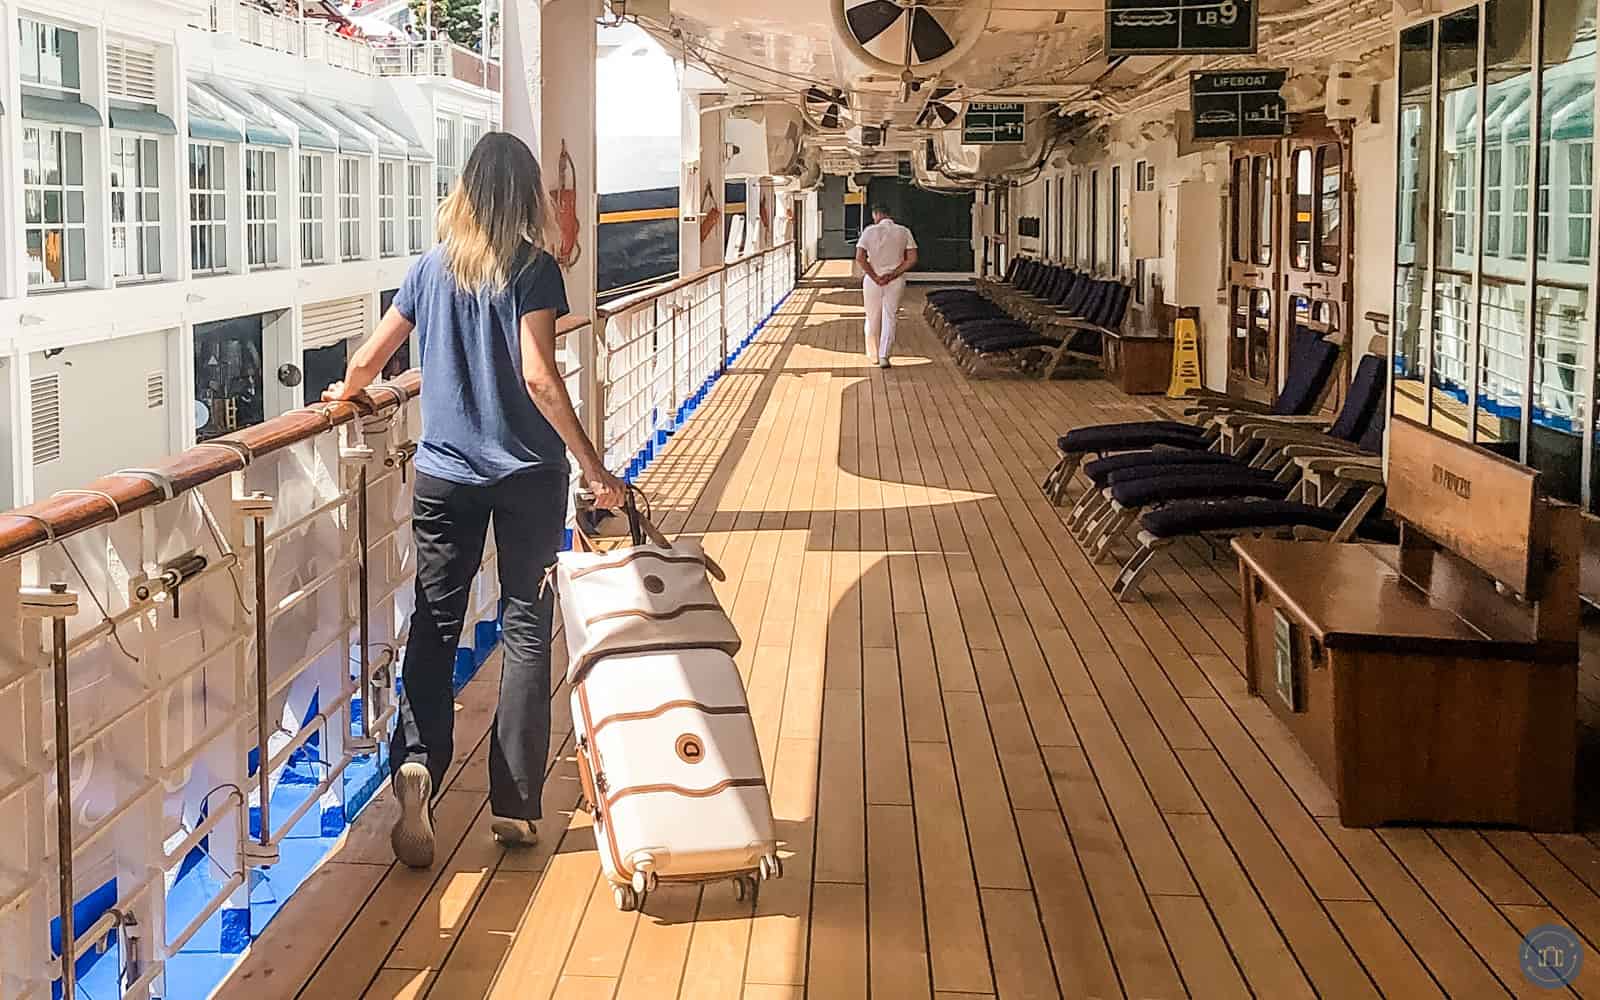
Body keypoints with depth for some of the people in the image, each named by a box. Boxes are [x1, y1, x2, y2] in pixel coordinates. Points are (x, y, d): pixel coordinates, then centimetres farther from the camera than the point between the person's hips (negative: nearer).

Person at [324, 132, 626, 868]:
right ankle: (513, 806, 6)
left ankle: (416, 760, -16)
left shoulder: (432, 268, 4)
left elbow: (367, 360, 11)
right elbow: (538, 377, -17)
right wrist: (593, 469, -14)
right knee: (526, 629, 5)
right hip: (527, 475, -3)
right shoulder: (532, 268, -7)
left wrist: (348, 391, 34)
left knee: (434, 623, 7)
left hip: (444, 472, 3)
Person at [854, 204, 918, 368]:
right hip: (896, 281, 1)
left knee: (873, 319, 14)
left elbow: (860, 258, -15)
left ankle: (874, 354, 25)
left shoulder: (870, 231, -6)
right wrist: (892, 275, -10)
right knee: (889, 318, 5)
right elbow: (912, 259, -7)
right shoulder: (904, 232, 0)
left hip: (872, 280, -1)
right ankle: (884, 356, -6)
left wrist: (875, 277, -11)